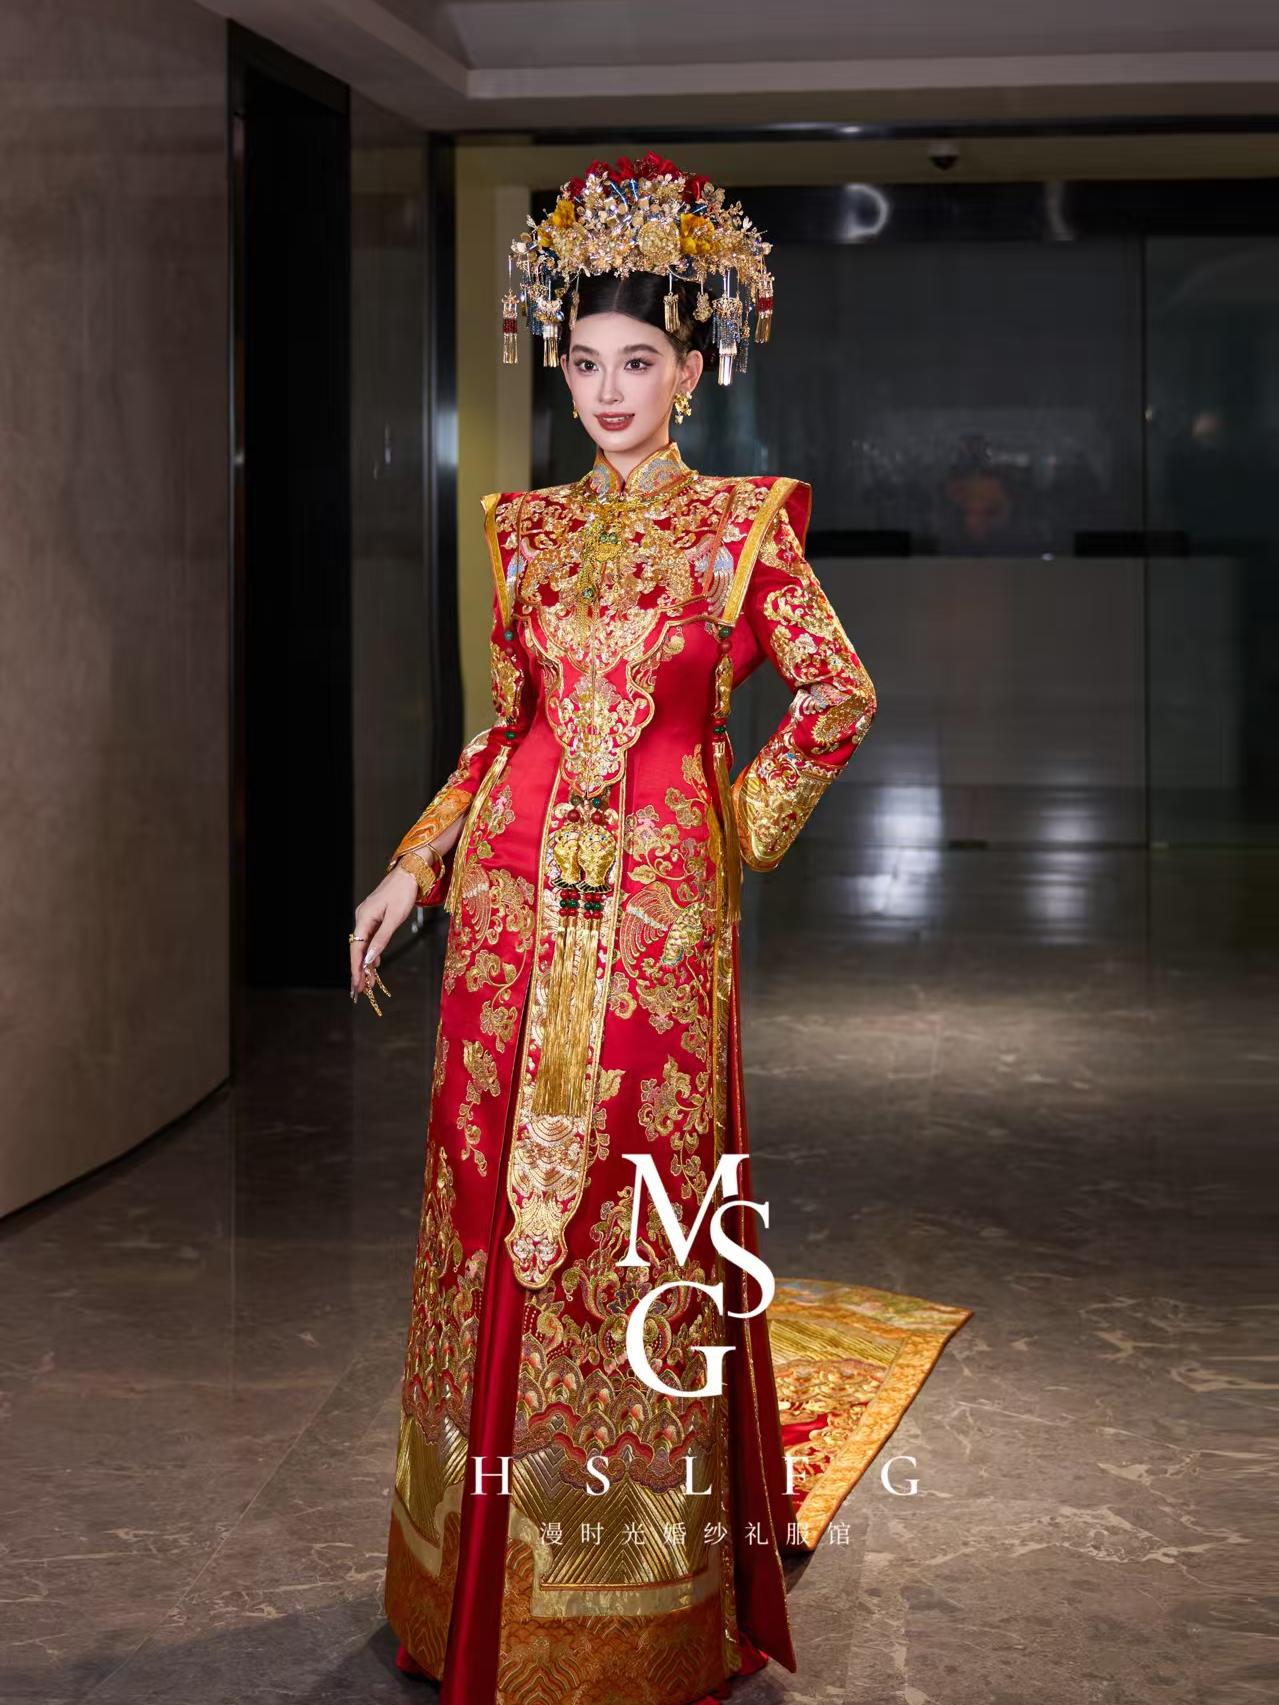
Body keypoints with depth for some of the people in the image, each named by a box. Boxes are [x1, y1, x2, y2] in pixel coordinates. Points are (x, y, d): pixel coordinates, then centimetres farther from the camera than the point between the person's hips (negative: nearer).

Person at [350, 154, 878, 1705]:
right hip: (516, 887, 4)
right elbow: (506, 720, 15)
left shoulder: (740, 524, 1)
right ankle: (492, 1576, 21)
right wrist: (412, 868, 11)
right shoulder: (530, 526, 11)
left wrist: (736, 833, 2)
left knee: (640, 1206, 1)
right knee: (498, 1194, 5)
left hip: (659, 899, -3)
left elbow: (837, 702, 4)